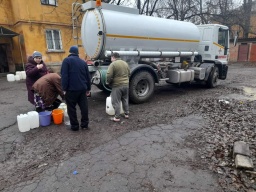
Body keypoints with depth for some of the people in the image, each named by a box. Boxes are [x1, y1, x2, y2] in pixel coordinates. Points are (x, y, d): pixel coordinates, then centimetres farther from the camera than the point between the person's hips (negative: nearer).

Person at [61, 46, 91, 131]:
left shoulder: (67, 60, -3)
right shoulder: (83, 62, 14)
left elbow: (64, 76, -12)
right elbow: (88, 77, 15)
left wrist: (64, 89, -9)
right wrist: (88, 88, 21)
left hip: (71, 89, -5)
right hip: (82, 89, 5)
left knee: (71, 108, 6)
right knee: (84, 107, 10)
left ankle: (74, 126, 12)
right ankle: (85, 124, 18)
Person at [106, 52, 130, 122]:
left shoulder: (113, 64, -12)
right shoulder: (125, 63, 10)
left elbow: (109, 75, -20)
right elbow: (129, 74, 17)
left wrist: (108, 82, -3)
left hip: (117, 86, -7)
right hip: (126, 85, 7)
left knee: (116, 102, 2)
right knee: (125, 100, 19)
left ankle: (117, 117, 6)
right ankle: (126, 114, 28)